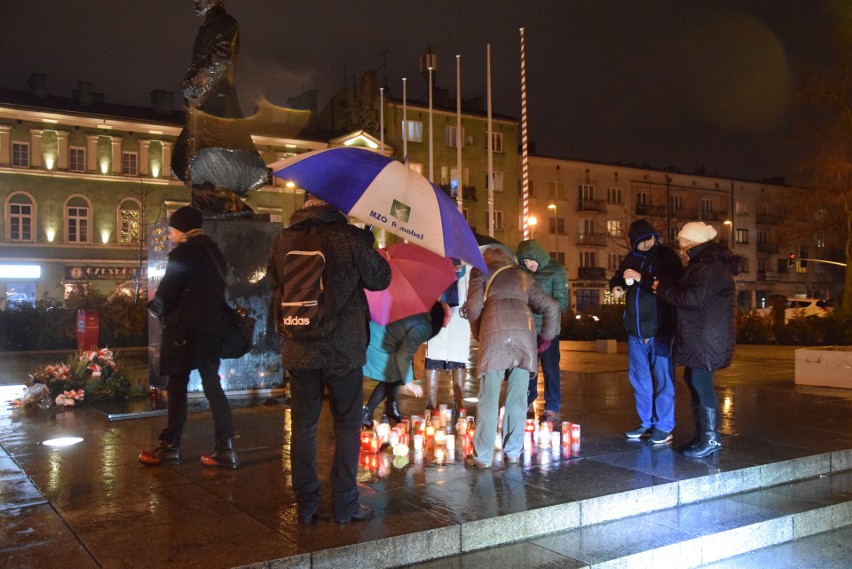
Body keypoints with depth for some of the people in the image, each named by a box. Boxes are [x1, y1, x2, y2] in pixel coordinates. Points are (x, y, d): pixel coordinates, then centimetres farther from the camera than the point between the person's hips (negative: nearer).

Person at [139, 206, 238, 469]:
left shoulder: (182, 253, -10)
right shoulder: (214, 252, 12)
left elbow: (166, 293, -13)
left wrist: (154, 305, 9)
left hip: (183, 328, -7)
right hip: (210, 328, 7)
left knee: (177, 387, 2)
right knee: (212, 385, 7)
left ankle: (170, 446, 9)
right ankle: (225, 447, 5)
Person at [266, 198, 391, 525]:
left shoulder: (284, 240, 1)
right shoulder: (352, 238, -10)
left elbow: (273, 277, 17)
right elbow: (380, 279, 1)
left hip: (299, 350, 3)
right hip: (343, 350, -3)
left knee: (303, 425, 12)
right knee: (348, 426, 9)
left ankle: (306, 506, 17)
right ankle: (345, 506, 12)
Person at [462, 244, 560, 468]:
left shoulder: (481, 271, 21)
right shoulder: (523, 276, 30)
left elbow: (474, 305, 6)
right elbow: (552, 307, 23)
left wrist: (478, 334, 19)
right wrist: (547, 337, 31)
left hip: (495, 332, -3)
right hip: (524, 331, 3)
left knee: (489, 397, 0)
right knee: (518, 397, 9)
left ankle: (482, 456, 1)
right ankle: (513, 452, 13)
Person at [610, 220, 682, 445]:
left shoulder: (667, 256, -8)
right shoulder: (631, 258, 10)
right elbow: (617, 277, 26)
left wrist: (642, 278, -25)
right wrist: (616, 286, 3)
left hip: (660, 329, -6)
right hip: (636, 329, 6)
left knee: (662, 379, -1)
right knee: (639, 378, 12)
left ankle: (664, 427, 8)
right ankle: (646, 423, 23)